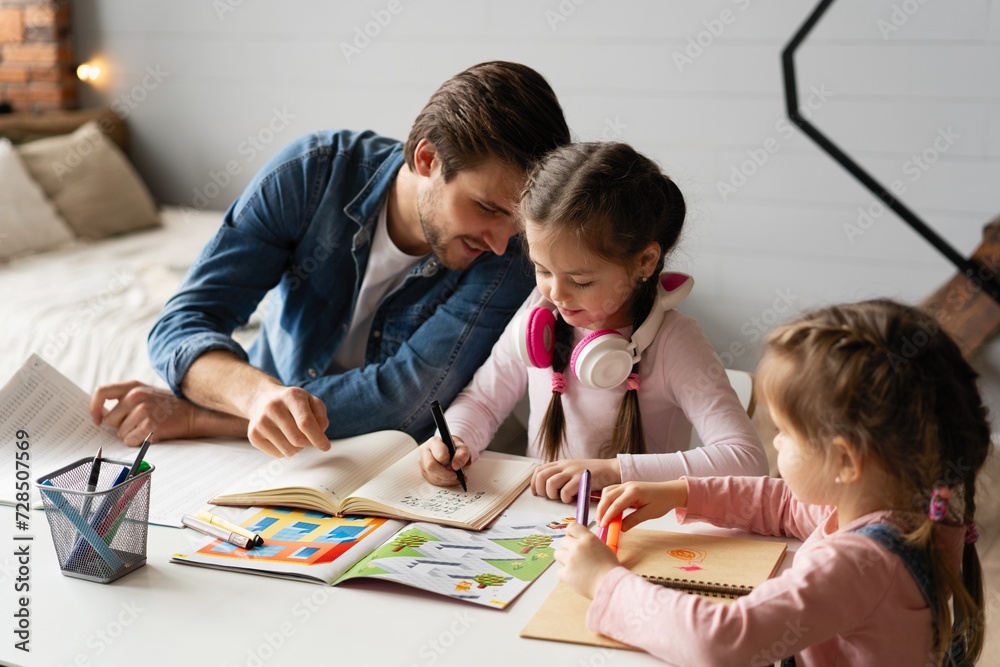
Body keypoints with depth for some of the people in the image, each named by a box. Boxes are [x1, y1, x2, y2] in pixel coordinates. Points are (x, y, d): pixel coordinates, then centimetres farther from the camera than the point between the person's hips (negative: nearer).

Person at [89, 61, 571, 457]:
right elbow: (183, 325, -16)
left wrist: (194, 417, -27)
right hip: (258, 451, 2)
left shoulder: (508, 260, -18)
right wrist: (260, 394, -39)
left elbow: (405, 398, -26)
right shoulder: (313, 172, -15)